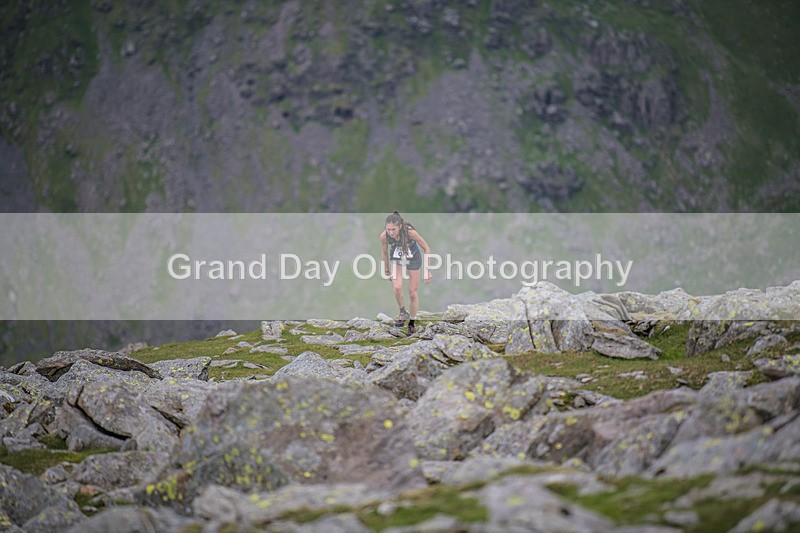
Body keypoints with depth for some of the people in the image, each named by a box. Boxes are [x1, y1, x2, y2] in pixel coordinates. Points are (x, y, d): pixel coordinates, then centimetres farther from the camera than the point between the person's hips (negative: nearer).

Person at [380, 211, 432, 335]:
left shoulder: (410, 232, -34)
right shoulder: (384, 235, -27)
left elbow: (426, 248, -20)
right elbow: (384, 252, -6)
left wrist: (427, 270, -17)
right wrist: (386, 268, 7)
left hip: (413, 258, -2)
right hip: (396, 259, 2)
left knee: (413, 293, 4)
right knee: (397, 287, -20)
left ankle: (412, 322, 24)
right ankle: (403, 312, 6)